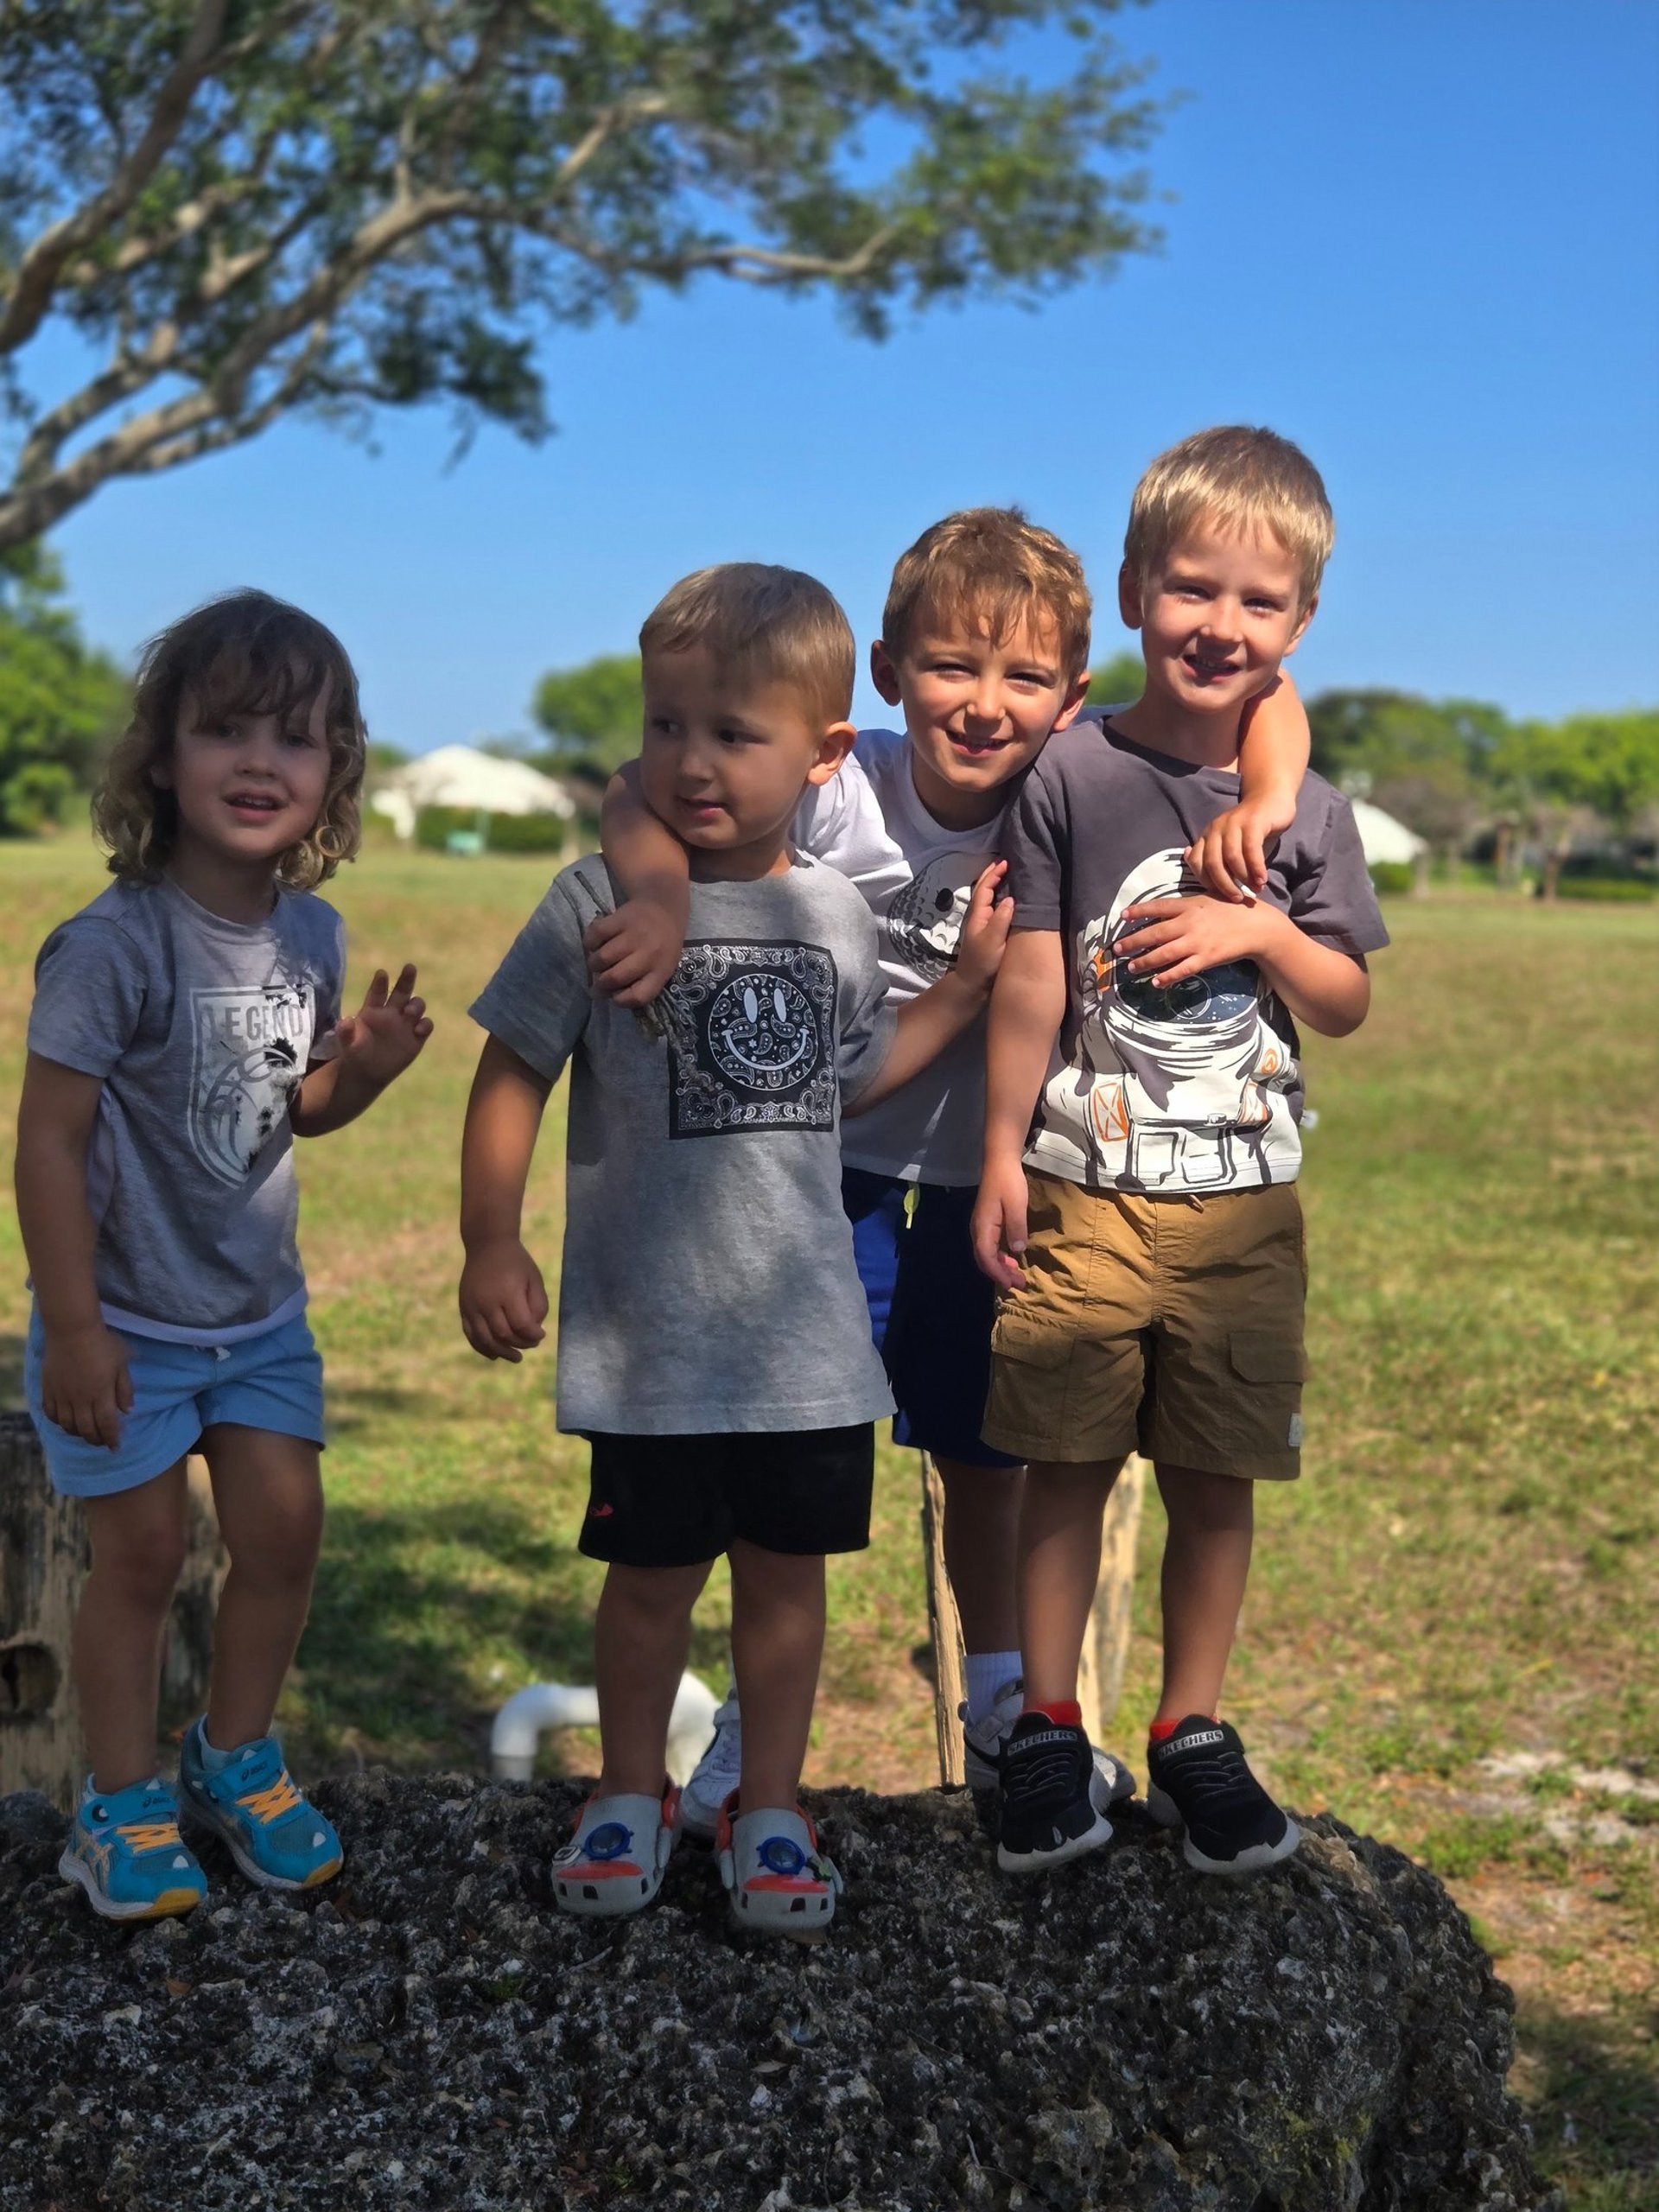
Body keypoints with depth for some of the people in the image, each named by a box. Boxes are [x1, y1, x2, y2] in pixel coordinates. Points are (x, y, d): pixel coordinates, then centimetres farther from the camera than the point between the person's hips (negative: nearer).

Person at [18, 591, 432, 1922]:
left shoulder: (311, 933, -3)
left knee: (285, 1530, 10)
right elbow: (48, 1135, -20)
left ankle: (237, 1757, 32)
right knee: (143, 1553, 4)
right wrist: (76, 1329, -20)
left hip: (260, 1310, 6)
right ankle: (124, 1799, 24)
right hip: (127, 1319, -5)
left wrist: (365, 1068, -11)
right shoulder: (117, 945, -22)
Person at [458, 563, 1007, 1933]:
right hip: (651, 1335, -3)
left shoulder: (834, 911, 4)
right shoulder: (602, 902, -9)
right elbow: (513, 1076, -5)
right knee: (654, 1573, 10)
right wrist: (491, 1247, -10)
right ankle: (633, 1794, 31)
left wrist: (966, 986, 9)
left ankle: (770, 1807, 29)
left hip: (806, 1328, 3)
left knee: (787, 1567, 12)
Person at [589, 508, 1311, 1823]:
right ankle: (758, 1722, 24)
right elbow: (643, 797, -27)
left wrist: (1266, 802, -33)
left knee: (989, 1458, 16)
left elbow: (1261, 696, -14)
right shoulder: (835, 795, -23)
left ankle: (1002, 1716, 39)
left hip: (984, 1183, 3)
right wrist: (661, 892, -47)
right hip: (834, 1171, -2)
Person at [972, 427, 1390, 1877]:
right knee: (1069, 1464, 4)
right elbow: (1032, 979, -1)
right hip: (1081, 1195, -2)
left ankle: (1194, 1733, 24)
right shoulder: (1072, 777, -3)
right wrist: (1003, 1149, -3)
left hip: (1243, 1207, 2)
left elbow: (1348, 1005, 7)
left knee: (1218, 1477, 8)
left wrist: (1261, 931, -12)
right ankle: (1048, 1732, 19)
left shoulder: (1305, 809, 3)